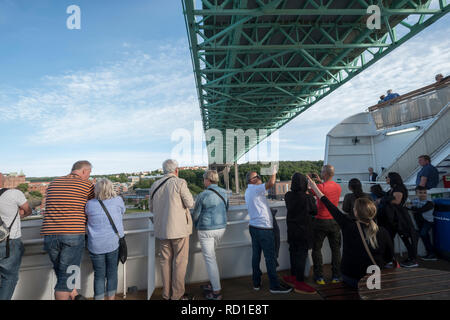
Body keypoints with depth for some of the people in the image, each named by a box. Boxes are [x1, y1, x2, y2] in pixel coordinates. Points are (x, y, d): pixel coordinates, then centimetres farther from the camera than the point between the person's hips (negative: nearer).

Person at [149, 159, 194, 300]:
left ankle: (166, 294, 28)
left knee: (165, 261, 16)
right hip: (179, 228, -5)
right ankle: (177, 295, 17)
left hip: (161, 230, 6)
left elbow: (151, 208, 12)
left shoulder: (155, 185, 4)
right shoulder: (180, 183, -13)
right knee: (180, 262, 8)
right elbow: (190, 204, -12)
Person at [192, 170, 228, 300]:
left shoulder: (202, 196, -16)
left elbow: (196, 215, -6)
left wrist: (196, 225, 15)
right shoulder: (224, 193, 1)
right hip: (221, 228, 7)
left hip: (206, 230, -6)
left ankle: (216, 292, 11)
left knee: (210, 259, 4)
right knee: (211, 256, 23)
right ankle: (214, 283, 32)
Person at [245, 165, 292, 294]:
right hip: (264, 228, -9)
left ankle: (256, 283, 24)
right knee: (270, 257, 2)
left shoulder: (248, 191, 13)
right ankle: (275, 285, 13)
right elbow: (271, 183, -28)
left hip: (253, 226, 9)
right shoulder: (255, 189, -17)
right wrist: (274, 172, -13)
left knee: (256, 255, 14)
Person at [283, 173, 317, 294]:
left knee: (293, 252, 18)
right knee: (302, 254, 4)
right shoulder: (308, 198, -19)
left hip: (291, 230, 5)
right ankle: (300, 283, 13)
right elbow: (315, 211, -5)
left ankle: (293, 276, 33)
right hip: (304, 230, -5)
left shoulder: (288, 196, -6)